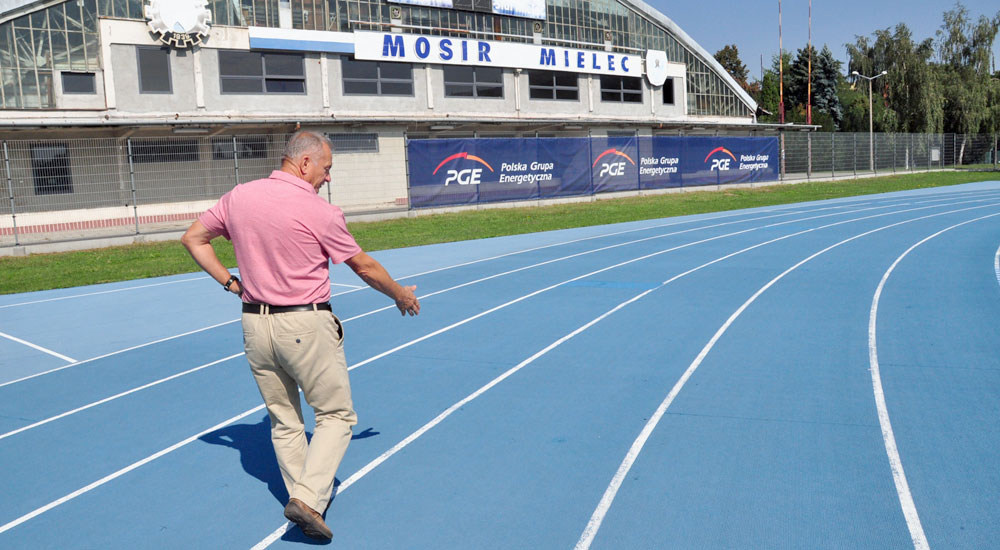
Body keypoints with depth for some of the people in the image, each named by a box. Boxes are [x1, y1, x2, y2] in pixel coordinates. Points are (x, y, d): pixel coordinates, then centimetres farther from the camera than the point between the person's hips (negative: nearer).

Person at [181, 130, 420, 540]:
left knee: (284, 422, 17)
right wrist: (401, 294, 14)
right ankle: (308, 498, -5)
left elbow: (193, 239, 12)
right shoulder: (320, 212, -12)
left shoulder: (238, 197, 3)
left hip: (254, 323, 6)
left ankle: (302, 500, 25)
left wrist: (229, 282, 11)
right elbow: (364, 267, -1)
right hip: (305, 326, -6)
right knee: (336, 415, 7)